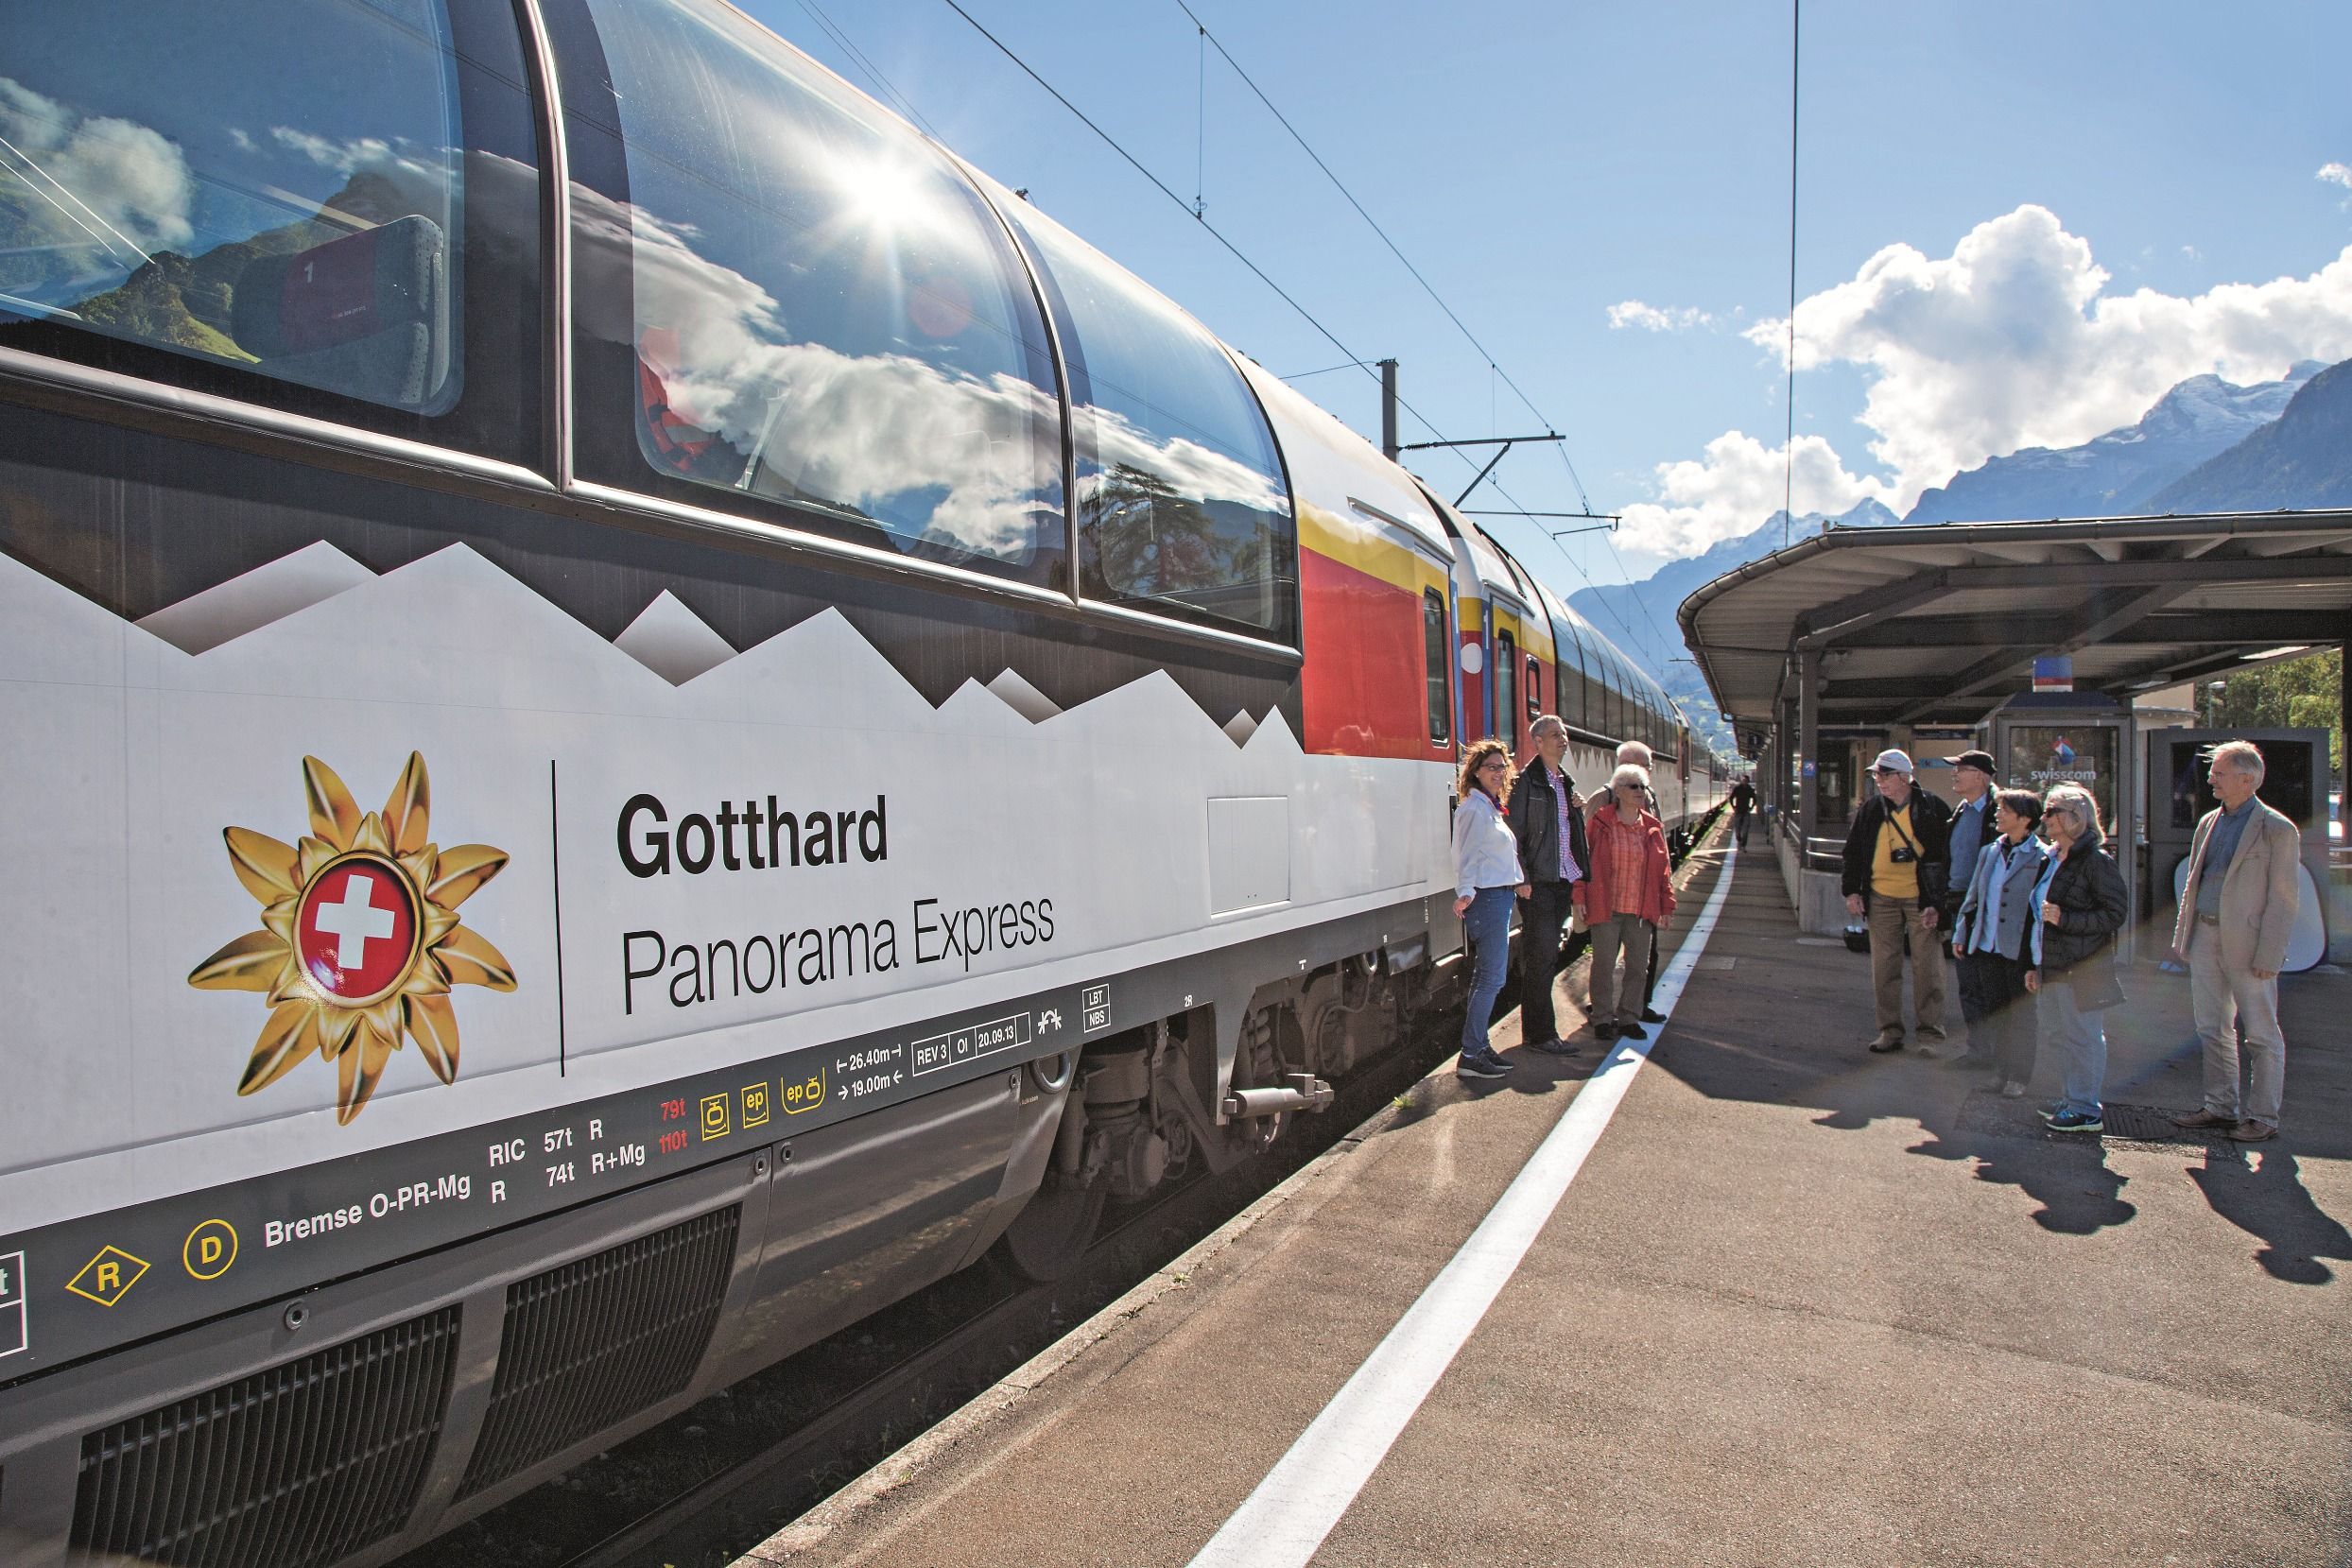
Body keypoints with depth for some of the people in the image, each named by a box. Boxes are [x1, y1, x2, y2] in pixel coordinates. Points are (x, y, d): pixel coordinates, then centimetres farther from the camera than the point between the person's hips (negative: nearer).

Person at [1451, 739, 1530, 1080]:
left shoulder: (1491, 808, 17)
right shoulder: (1475, 808, -12)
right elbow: (1468, 854, -20)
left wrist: (1517, 882, 18)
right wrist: (1465, 892, -30)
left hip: (1499, 896, 10)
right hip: (1486, 897, -10)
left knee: (1487, 977, 13)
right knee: (1491, 978, -10)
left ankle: (1479, 1047, 20)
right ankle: (1470, 1057, -8)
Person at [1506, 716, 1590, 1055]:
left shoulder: (1566, 782, 16)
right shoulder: (1526, 781, -8)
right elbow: (1514, 833, -12)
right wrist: (1523, 880, -16)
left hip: (1563, 880, 8)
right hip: (1539, 883, -8)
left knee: (1546, 957, 12)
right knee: (1541, 957, -4)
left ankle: (1537, 1029, 19)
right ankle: (1541, 1033, 2)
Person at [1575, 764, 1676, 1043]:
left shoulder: (1652, 827, 8)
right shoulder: (1600, 823, -3)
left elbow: (1663, 869, 11)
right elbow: (1583, 860, -4)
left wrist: (1667, 904, 8)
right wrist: (1580, 896, -9)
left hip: (1642, 910, 4)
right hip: (1606, 908, -4)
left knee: (1638, 965, 8)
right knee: (1604, 965, 2)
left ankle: (1628, 1017, 22)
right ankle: (1603, 1019, 14)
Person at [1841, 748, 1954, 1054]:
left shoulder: (1932, 809, -4)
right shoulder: (1870, 809, 6)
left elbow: (1946, 856, -2)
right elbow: (1853, 851, 13)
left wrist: (1938, 901, -8)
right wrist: (1852, 891, 5)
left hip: (1921, 899, -4)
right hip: (1881, 899, 4)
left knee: (1927, 968, -1)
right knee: (1884, 969, 7)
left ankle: (1931, 1032, 9)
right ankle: (1890, 1031, 17)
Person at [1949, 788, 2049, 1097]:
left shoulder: (2041, 858, -10)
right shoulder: (1989, 852, 8)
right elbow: (1973, 896, 15)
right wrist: (1961, 934, 14)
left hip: (2020, 950, -5)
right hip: (1986, 945, 6)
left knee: (2021, 1014, 6)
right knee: (1992, 1011, 12)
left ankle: (2018, 1077, 17)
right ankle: (1998, 1070, 24)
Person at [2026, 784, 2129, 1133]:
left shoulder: (2095, 861, -13)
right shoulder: (2053, 860, 14)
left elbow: (2116, 914, -15)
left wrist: (2065, 918, -21)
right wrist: (2036, 965, 18)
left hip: (2082, 967, -9)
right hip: (2056, 965, 9)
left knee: (2081, 1035, -2)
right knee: (2062, 1034, 15)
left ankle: (2086, 1110, 6)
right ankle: (2073, 1099, 27)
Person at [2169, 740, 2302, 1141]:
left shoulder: (2278, 830, -8)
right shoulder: (2208, 823, 11)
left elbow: (2284, 898, -11)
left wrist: (2268, 955, -17)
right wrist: (2183, 937, 12)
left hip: (2248, 944, -7)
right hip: (2206, 936, 7)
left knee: (2261, 1035, 4)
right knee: (2212, 1029, 12)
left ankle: (2263, 1116, 12)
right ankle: (2220, 1107, 22)